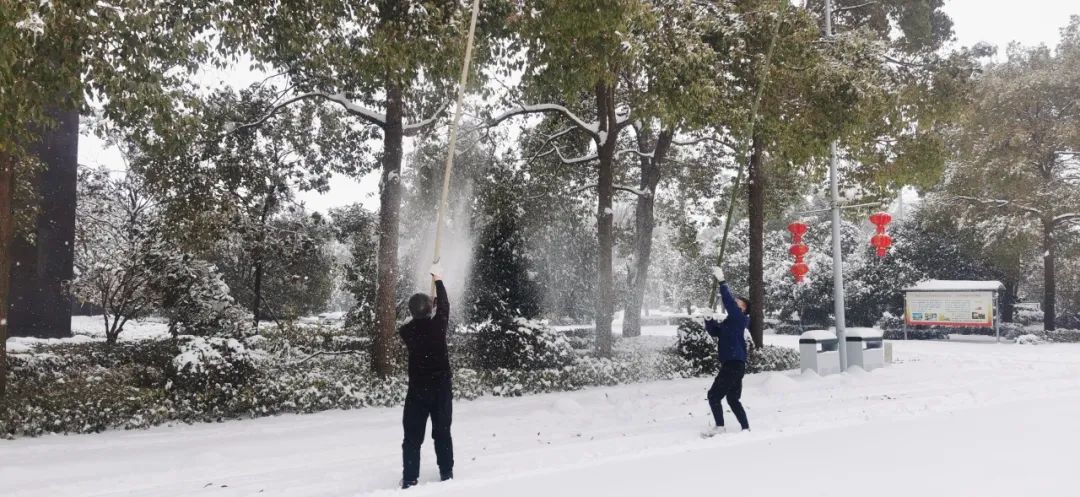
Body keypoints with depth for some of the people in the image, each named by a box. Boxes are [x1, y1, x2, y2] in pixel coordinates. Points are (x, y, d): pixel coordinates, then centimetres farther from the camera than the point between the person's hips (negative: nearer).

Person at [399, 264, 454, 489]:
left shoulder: (407, 331, -7)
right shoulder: (438, 325, -10)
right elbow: (444, 306, 8)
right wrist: (438, 279, 19)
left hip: (417, 390, 0)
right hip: (442, 388, 0)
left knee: (413, 436, 4)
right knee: (442, 433, 12)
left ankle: (410, 479, 1)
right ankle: (447, 474, 17)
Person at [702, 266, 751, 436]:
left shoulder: (740, 318, -8)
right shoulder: (729, 322, 18)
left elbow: (729, 302, -21)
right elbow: (714, 332, 22)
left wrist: (722, 281, -21)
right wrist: (709, 320, 2)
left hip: (734, 364, -10)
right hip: (733, 364, 10)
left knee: (713, 395, -5)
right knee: (733, 399, 15)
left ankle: (719, 427, 0)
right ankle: (746, 428, 18)